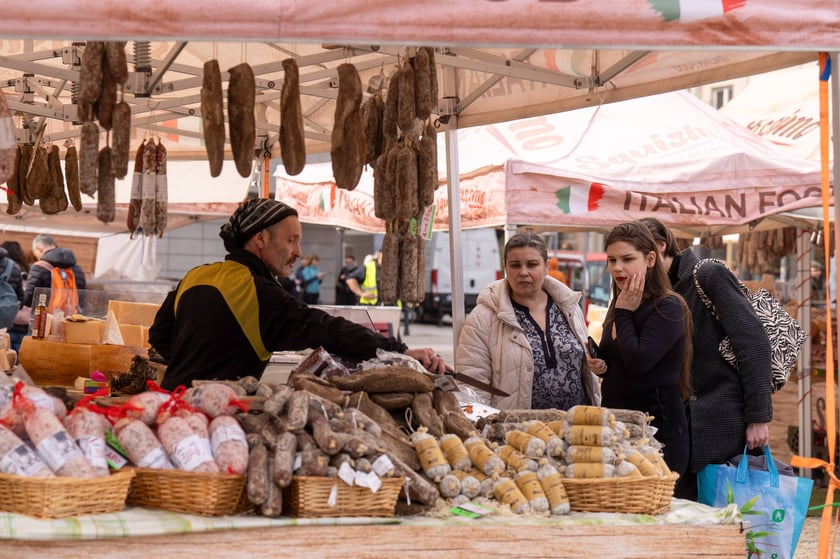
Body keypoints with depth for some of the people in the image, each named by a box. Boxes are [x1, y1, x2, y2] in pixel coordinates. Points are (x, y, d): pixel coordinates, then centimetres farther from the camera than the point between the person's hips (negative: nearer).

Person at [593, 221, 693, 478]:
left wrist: (624, 313, -13)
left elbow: (638, 361, -24)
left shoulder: (668, 307, -12)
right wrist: (600, 367, 3)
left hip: (658, 429, -8)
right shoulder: (617, 307, 12)